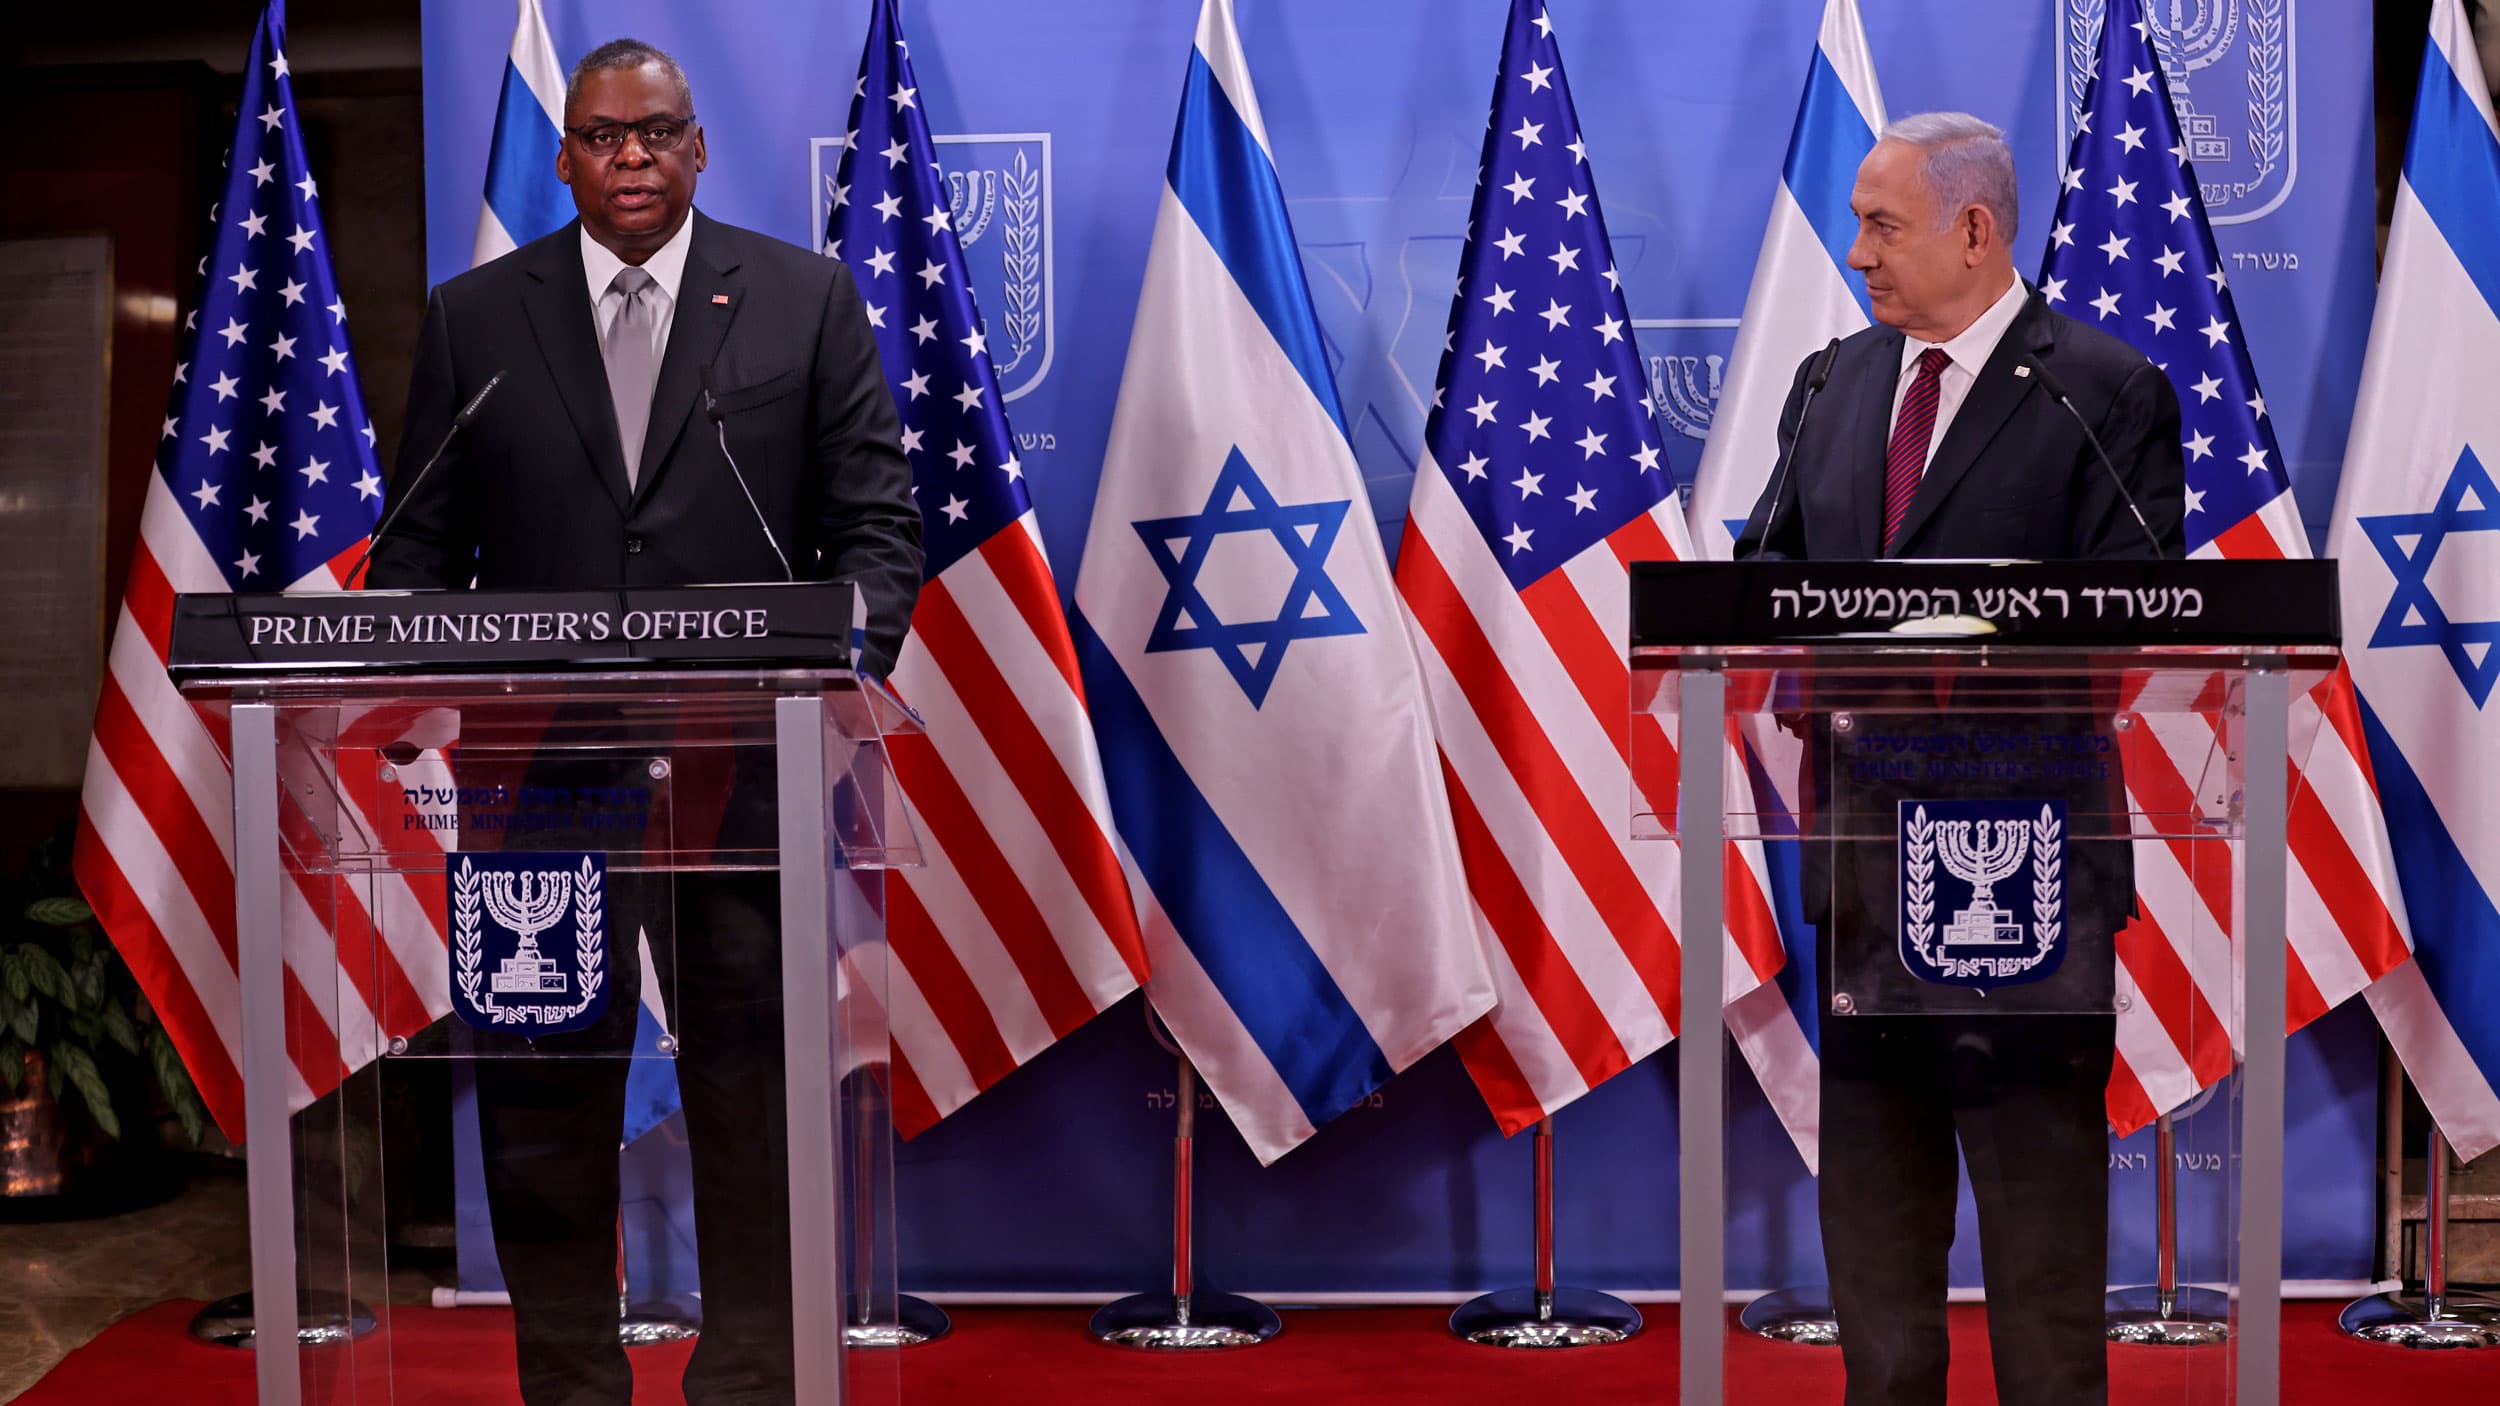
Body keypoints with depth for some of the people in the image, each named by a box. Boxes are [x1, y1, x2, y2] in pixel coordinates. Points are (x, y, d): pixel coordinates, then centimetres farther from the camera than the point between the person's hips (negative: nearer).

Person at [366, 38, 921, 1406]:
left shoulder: (806, 299, 5)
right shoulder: (472, 316, 9)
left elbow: (876, 522, 2)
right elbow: (421, 546, 8)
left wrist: (840, 662, -15)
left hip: (744, 768, -1)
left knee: (754, 1111, 6)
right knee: (542, 1114, 8)